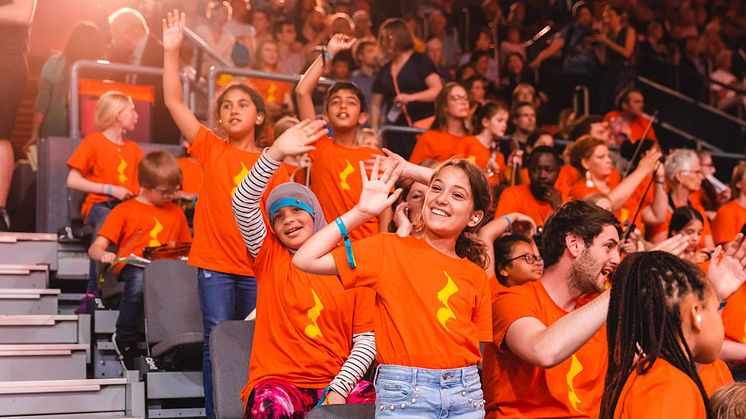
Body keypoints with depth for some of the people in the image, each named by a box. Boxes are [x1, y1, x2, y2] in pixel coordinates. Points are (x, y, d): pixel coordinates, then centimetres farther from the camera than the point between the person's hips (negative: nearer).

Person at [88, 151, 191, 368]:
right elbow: (95, 249, 2)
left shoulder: (176, 212, 23)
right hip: (133, 267, -3)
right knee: (139, 278, -41)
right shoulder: (124, 210, 10)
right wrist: (104, 255, -22)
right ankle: (124, 341, -20)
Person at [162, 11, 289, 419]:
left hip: (259, 269, 1)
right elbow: (173, 100, -4)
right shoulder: (211, 150, 2)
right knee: (217, 343, 1)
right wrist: (171, 51, -12)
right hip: (215, 265, -1)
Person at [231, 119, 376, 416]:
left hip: (336, 383, 1)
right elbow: (243, 203, -6)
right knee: (271, 403, -35)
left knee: (375, 400, -31)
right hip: (278, 382, 0)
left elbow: (367, 340, 5)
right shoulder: (270, 257, 10)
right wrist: (276, 153, -19)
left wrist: (338, 389, -10)